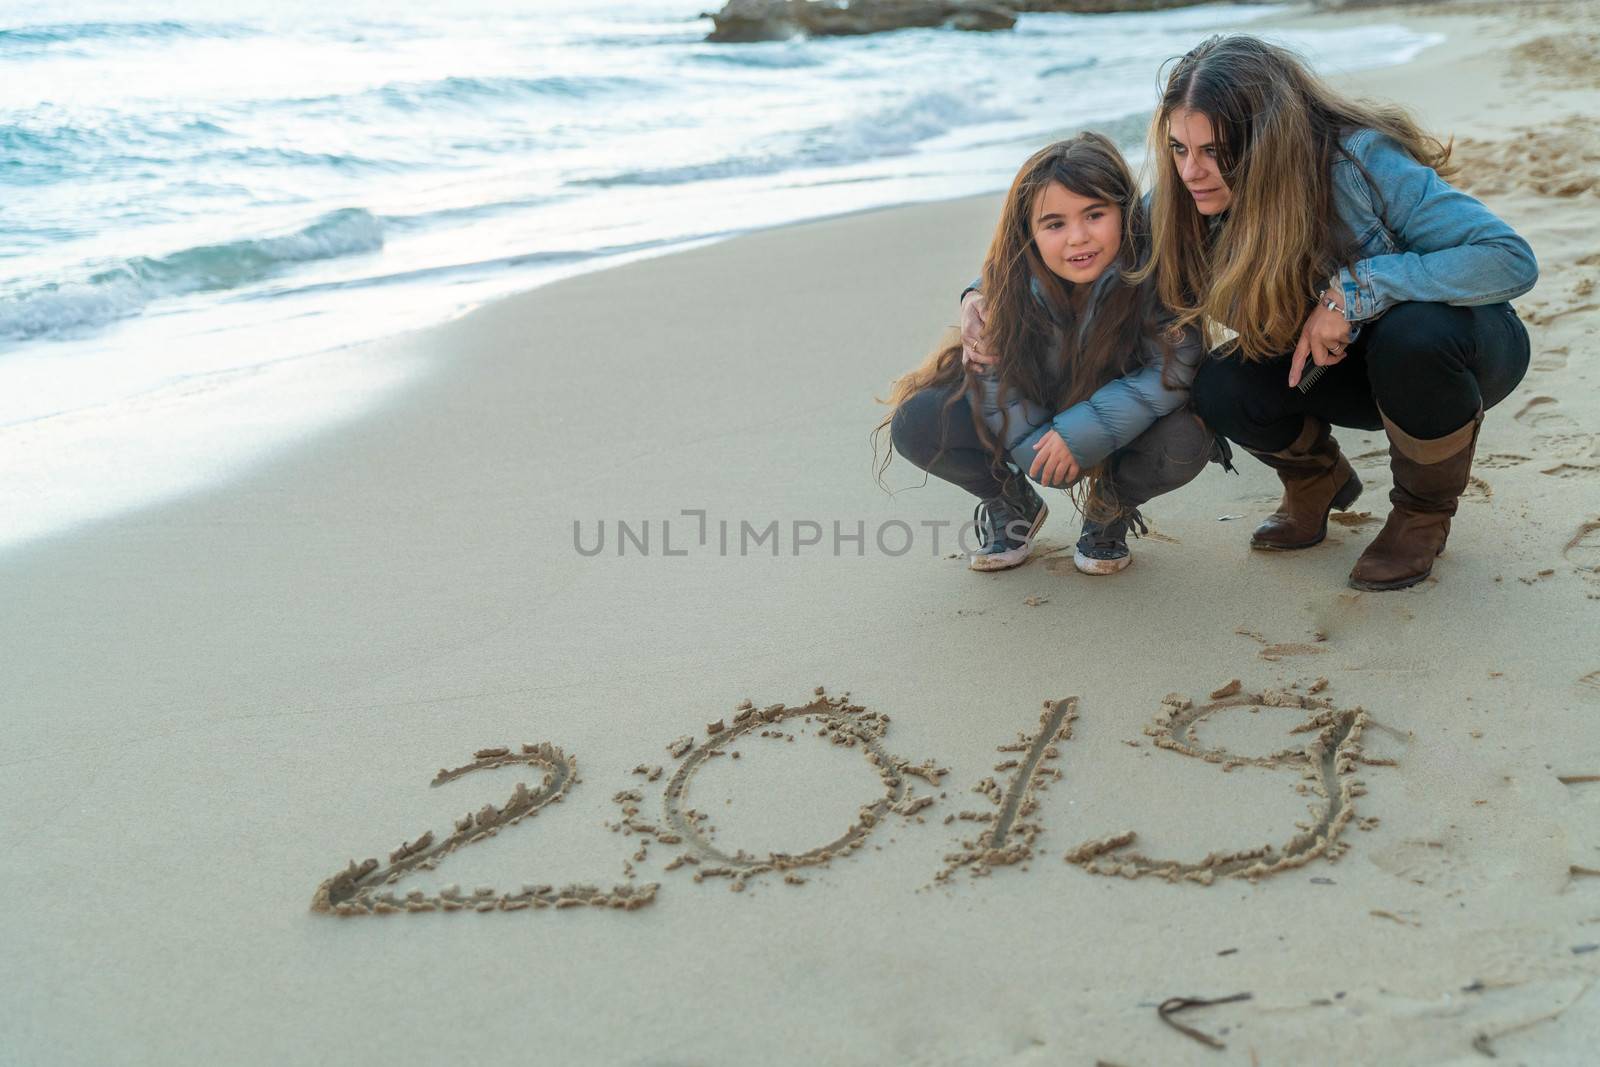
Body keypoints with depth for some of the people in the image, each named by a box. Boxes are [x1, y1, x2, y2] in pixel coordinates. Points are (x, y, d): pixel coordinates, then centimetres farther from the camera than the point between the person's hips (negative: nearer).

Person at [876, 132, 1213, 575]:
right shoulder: (1010, 283, -23)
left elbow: (1176, 368, -31)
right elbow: (998, 379, -14)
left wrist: (1080, 432, -34)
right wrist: (1039, 447, -26)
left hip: (1123, 420, -1)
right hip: (1028, 422, 2)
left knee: (1185, 443, -34)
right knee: (916, 422, -21)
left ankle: (1110, 509, 3)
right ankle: (1011, 506, 10)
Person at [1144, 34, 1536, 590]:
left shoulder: (1362, 162, -31)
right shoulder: (1191, 204, -17)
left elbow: (1511, 259, -34)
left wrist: (1355, 289, -39)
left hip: (1459, 347, -3)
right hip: (1340, 362, 4)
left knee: (1413, 332, -38)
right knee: (1221, 388, -24)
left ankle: (1424, 510, -8)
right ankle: (1317, 482, 11)